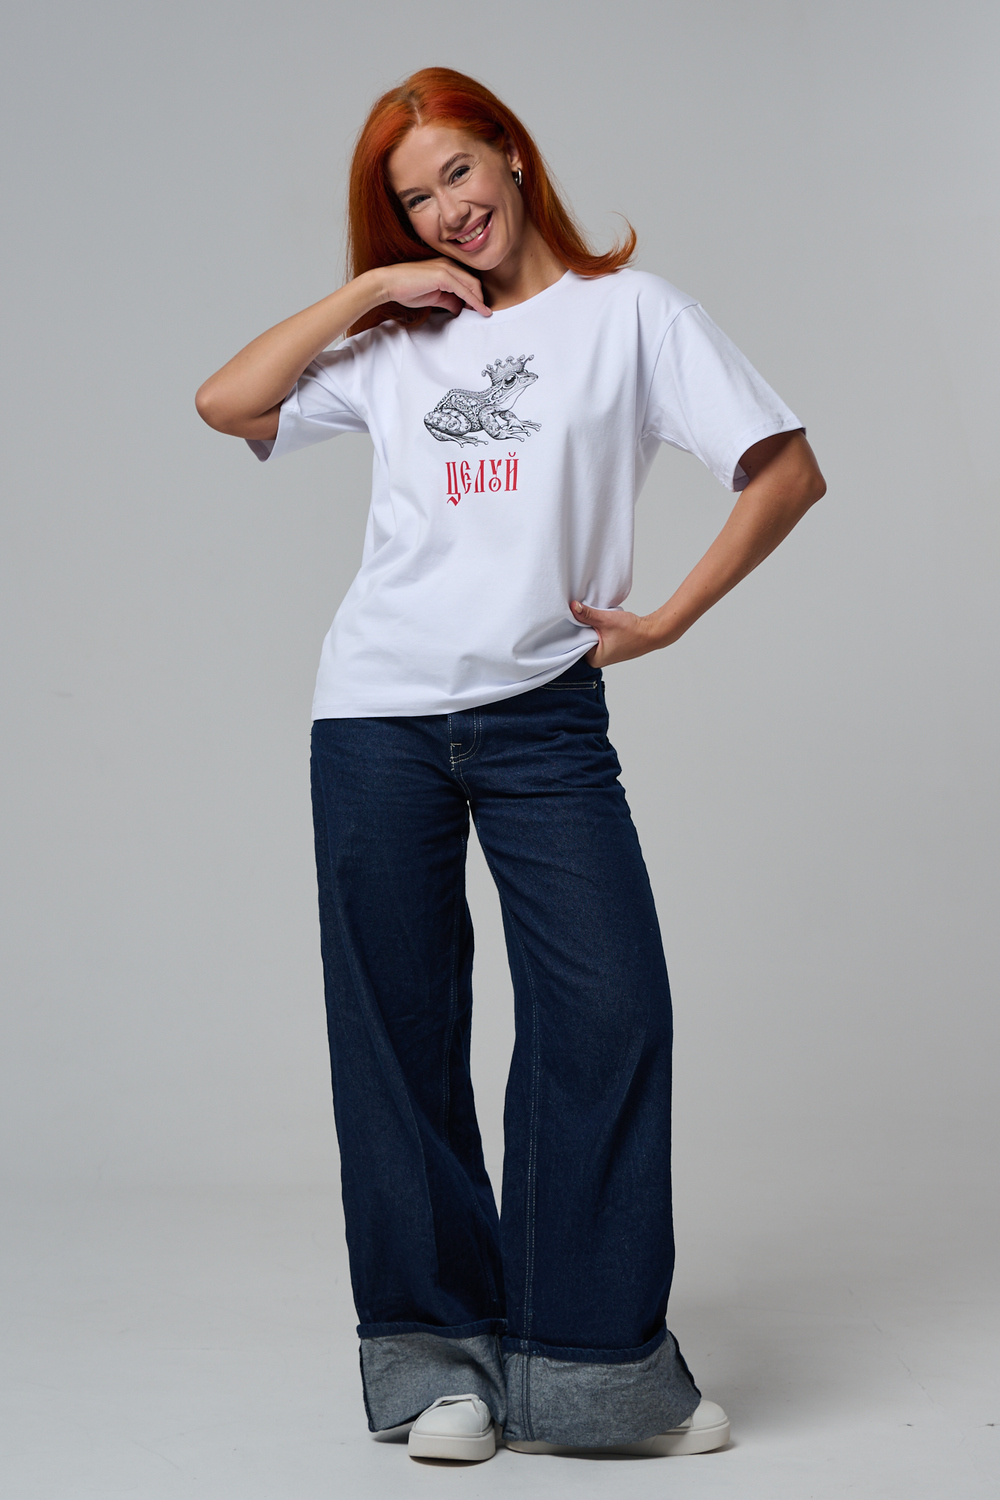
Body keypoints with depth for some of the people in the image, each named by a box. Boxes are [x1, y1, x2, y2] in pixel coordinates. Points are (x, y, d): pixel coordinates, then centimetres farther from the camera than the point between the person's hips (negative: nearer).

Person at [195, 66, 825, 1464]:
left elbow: (791, 469, 2)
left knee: (609, 1009, -11)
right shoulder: (396, 341, 16)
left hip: (545, 717, -2)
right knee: (400, 1032, 3)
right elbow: (226, 403, 8)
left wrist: (669, 618, -3)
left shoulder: (627, 312, 7)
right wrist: (365, 289, 6)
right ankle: (442, 1354, 15)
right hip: (378, 718, 3)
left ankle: (595, 1361, 2)